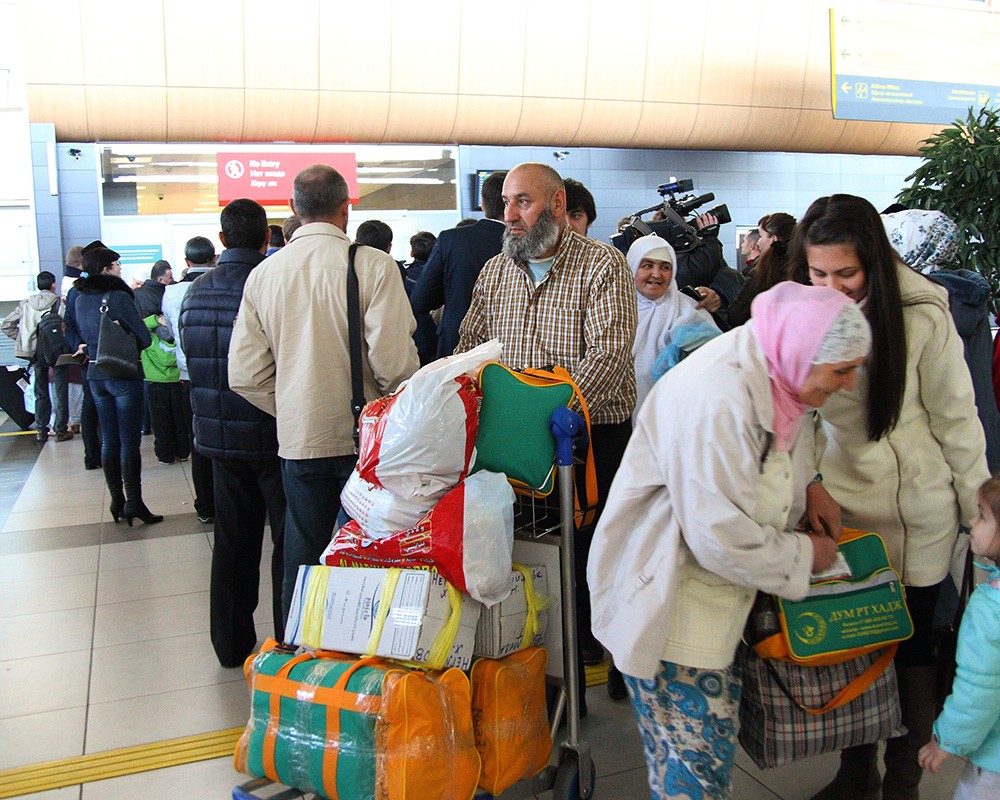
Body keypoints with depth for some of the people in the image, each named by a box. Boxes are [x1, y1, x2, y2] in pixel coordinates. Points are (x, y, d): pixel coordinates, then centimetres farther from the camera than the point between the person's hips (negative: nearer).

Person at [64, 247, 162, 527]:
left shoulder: (80, 301, 7)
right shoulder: (119, 297, -14)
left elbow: (74, 333, 19)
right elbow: (144, 338, -12)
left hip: (95, 375, 7)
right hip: (124, 375, -7)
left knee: (109, 440, 12)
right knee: (129, 441, -3)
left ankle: (116, 500, 17)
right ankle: (133, 503, -2)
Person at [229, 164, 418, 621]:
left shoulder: (263, 274, 3)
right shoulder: (373, 266, -10)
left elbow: (245, 376, 3)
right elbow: (395, 363, -16)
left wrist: (292, 411, 14)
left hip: (298, 441, 4)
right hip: (365, 439, -3)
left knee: (302, 564, 13)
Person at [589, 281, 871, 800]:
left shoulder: (770, 377, 2)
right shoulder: (718, 397, -30)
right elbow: (723, 538, -27)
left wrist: (806, 488, 4)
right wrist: (804, 555, -11)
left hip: (712, 596, 10)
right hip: (666, 604, -9)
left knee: (716, 735, 19)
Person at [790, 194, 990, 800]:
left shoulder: (922, 316, -14)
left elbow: (956, 419, -6)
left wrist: (979, 510, 0)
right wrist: (811, 483, -12)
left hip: (916, 516, -2)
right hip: (837, 507, 3)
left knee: (911, 649, 10)